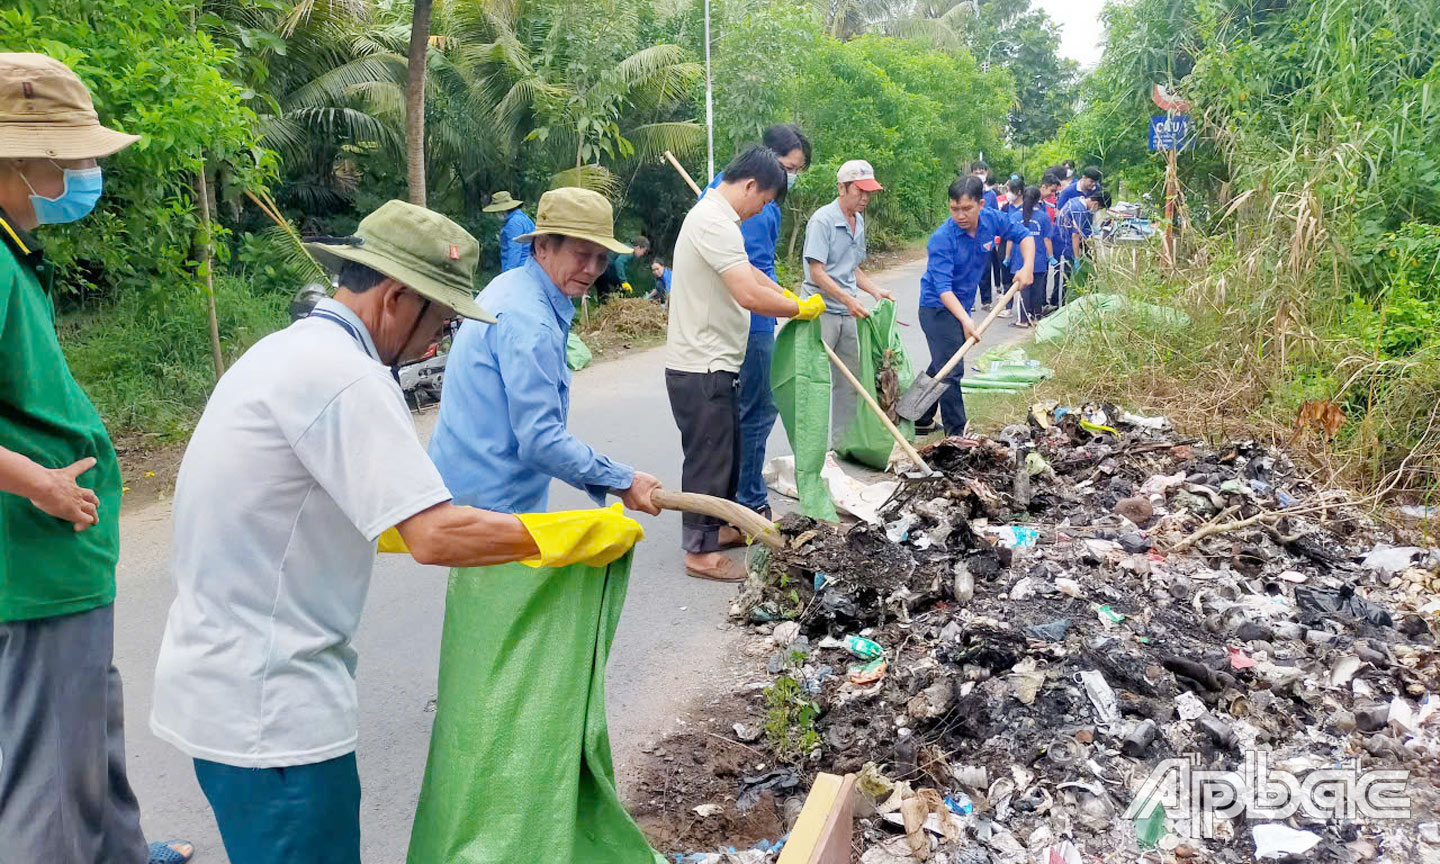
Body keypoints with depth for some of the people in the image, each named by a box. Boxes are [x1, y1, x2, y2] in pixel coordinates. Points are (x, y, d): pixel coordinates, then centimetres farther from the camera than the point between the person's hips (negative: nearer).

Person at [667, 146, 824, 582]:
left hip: (713, 364, 11)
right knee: (708, 456, 0)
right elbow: (749, 294, -30)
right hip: (701, 367, -11)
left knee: (726, 451, 21)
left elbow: (747, 271, 32)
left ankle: (718, 527, 36)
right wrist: (800, 309, -16)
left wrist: (783, 292, 25)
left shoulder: (715, 215, 14)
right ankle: (700, 551, 12)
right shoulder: (714, 221, -22)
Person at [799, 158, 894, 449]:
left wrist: (876, 290, 8)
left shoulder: (859, 222, 14)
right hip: (821, 312, -8)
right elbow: (817, 273, -18)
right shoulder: (822, 220, -13)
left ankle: (842, 442, 22)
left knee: (848, 382, 12)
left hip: (847, 314, 8)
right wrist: (849, 299, -25)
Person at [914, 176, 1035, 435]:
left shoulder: (991, 220, -7)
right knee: (951, 371, -10)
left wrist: (1027, 267, -12)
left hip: (962, 306, 7)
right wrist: (965, 320, -43)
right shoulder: (942, 239, -25)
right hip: (938, 308, -7)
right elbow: (942, 288, -31)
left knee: (942, 367, 18)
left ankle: (921, 419, 32)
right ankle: (956, 434, -3)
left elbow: (1024, 236, 7)